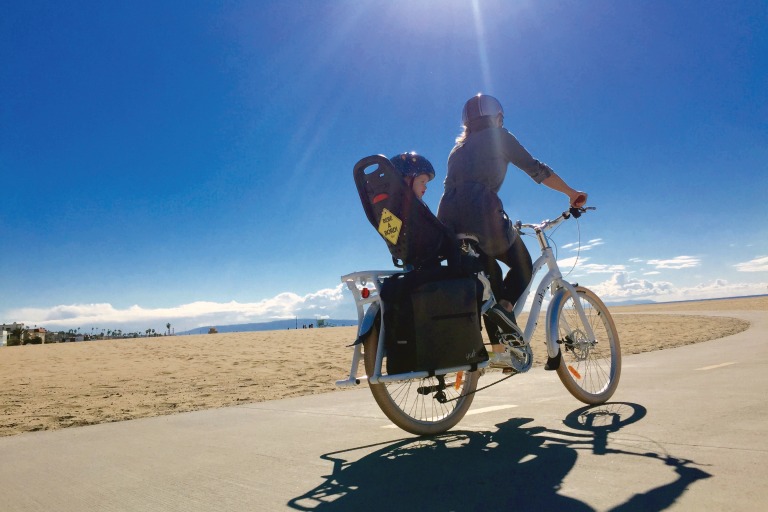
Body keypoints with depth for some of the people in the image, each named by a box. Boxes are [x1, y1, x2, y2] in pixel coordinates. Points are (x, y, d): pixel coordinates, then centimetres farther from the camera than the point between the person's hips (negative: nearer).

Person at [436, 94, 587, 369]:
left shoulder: (458, 149, 30)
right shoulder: (498, 136, 13)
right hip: (482, 216, -5)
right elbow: (537, 170, 11)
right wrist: (572, 193, 22)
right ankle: (505, 307, -8)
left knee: (490, 273, 22)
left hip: (448, 221, 6)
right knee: (523, 265, 19)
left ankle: (499, 350, 18)